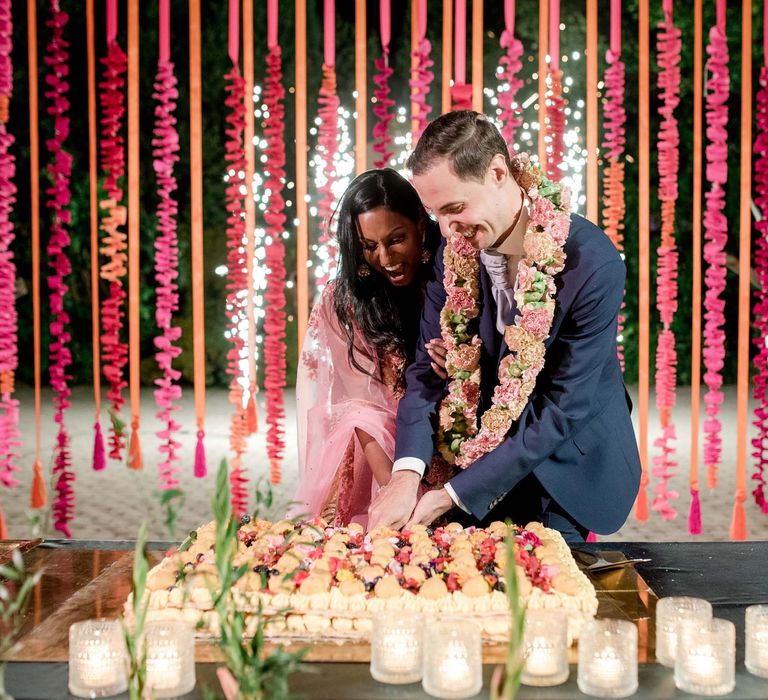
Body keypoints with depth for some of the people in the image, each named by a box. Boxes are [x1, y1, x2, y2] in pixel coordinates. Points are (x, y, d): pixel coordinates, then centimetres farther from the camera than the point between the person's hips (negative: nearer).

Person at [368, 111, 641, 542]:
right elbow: (430, 366, -7)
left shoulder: (594, 264, -26)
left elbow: (563, 410, -25)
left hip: (565, 468, -4)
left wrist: (454, 495, -25)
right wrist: (408, 472, -24)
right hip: (481, 453, 4)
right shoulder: (454, 251, -9)